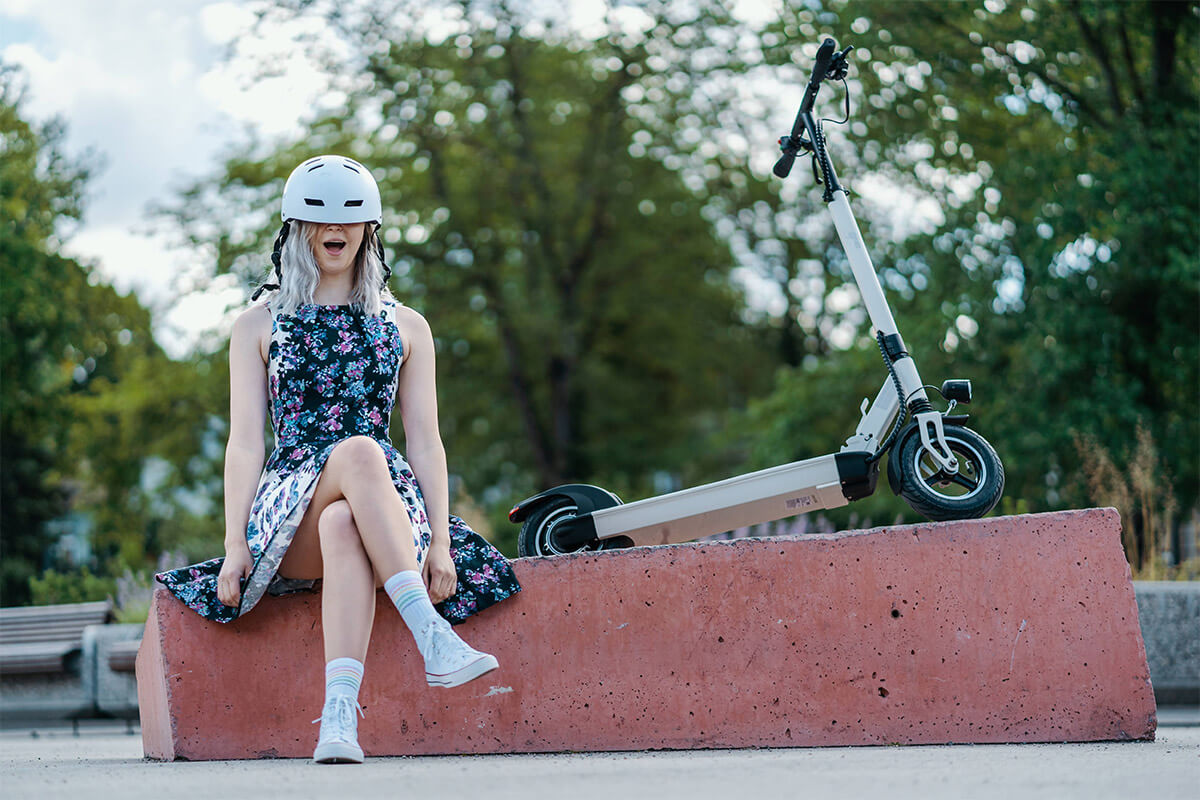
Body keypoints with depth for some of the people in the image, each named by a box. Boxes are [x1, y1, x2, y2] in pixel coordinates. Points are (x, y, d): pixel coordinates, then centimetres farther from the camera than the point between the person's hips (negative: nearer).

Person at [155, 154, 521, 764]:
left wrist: (440, 541, 1)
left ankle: (340, 715, -56)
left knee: (343, 526, -40)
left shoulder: (404, 326, 20)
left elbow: (425, 443, 13)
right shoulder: (258, 326, 17)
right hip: (290, 499, -1)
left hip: (393, 507, 1)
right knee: (358, 451, -38)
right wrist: (234, 545, -4)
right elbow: (245, 443, 7)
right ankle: (435, 641, -53)